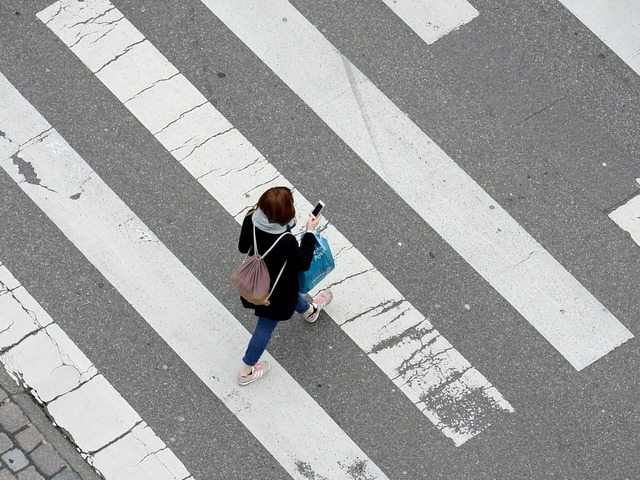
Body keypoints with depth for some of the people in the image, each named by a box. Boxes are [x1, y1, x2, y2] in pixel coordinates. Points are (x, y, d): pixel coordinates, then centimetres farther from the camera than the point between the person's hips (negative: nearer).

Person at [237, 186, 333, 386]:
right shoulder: (286, 241, -42)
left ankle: (310, 310, 70)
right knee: (266, 326, 20)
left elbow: (243, 248, -7)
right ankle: (246, 371, 37)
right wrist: (310, 232, -18)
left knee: (291, 294, 37)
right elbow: (304, 264, -23)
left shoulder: (250, 220, -26)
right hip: (274, 291, -6)